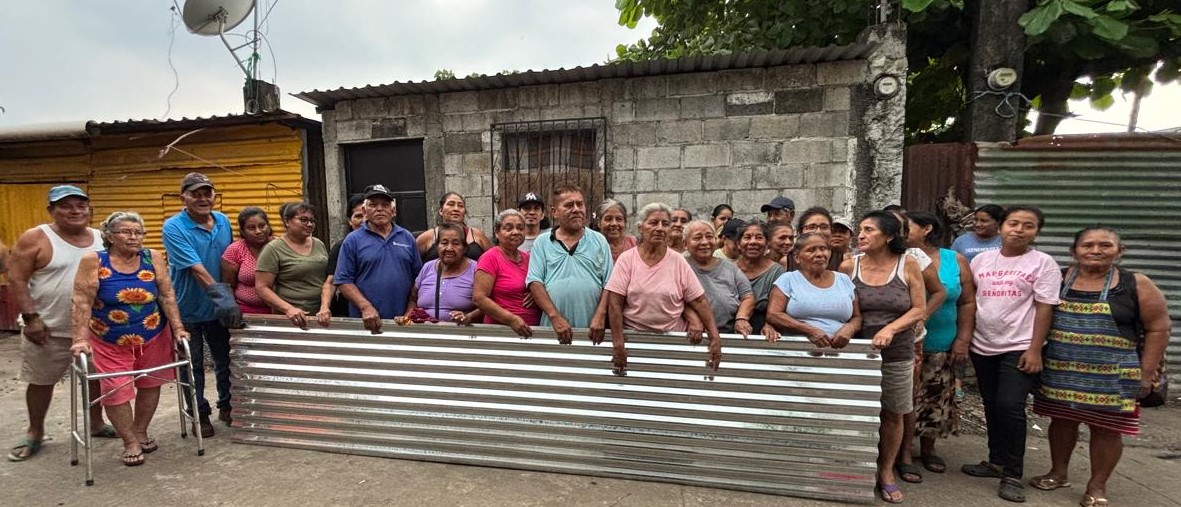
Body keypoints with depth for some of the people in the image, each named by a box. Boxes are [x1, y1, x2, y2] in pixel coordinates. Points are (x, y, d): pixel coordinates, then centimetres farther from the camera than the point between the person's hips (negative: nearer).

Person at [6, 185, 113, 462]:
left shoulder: (102, 238, 4)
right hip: (49, 328, -3)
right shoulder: (35, 238, -9)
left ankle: (97, 424, 30)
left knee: (97, 376, 14)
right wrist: (30, 317, -16)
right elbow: (16, 279, -10)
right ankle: (34, 433, 29)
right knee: (41, 381, 11)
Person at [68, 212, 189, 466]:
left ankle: (141, 433, 31)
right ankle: (130, 442, 14)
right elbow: (82, 303, -12)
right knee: (116, 391, -3)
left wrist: (177, 328, -11)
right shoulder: (93, 261, -10)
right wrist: (80, 339, -19)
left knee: (149, 385, 12)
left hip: (153, 338, 2)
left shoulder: (153, 258, -6)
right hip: (110, 342, -2)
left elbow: (167, 296, -5)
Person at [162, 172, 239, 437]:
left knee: (225, 360, 15)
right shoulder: (173, 227, -15)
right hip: (188, 308, -4)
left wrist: (232, 296, 8)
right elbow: (195, 268, -25)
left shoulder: (223, 222, 0)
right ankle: (200, 415, 24)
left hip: (219, 308, 4)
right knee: (192, 365, 10)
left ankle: (227, 405, 31)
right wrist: (219, 294, -34)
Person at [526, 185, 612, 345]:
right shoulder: (542, 242, 6)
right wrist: (555, 317, -12)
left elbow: (609, 284, 3)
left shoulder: (599, 241, 8)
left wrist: (600, 315, -9)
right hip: (553, 328, 0)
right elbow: (535, 282, -2)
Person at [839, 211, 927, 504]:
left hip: (897, 354, 0)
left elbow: (919, 309, -4)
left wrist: (890, 329, -16)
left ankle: (886, 472, 29)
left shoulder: (907, 264, -4)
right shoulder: (848, 267, -2)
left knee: (893, 414, 11)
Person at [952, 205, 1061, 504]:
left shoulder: (1043, 263, -2)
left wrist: (1034, 350, -11)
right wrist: (962, 338, 3)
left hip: (1019, 348, -4)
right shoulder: (981, 260, 6)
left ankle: (1012, 474, 3)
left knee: (1010, 406, -10)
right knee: (992, 406, 12)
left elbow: (1045, 309, -6)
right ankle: (997, 461, 27)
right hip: (982, 346, 4)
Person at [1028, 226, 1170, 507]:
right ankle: (1059, 473, 30)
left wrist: (1145, 374, -5)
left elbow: (1158, 328, -1)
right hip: (1061, 371, 2)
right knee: (1061, 420, 13)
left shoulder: (1137, 285, -4)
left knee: (1106, 428, 7)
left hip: (1111, 374, -2)